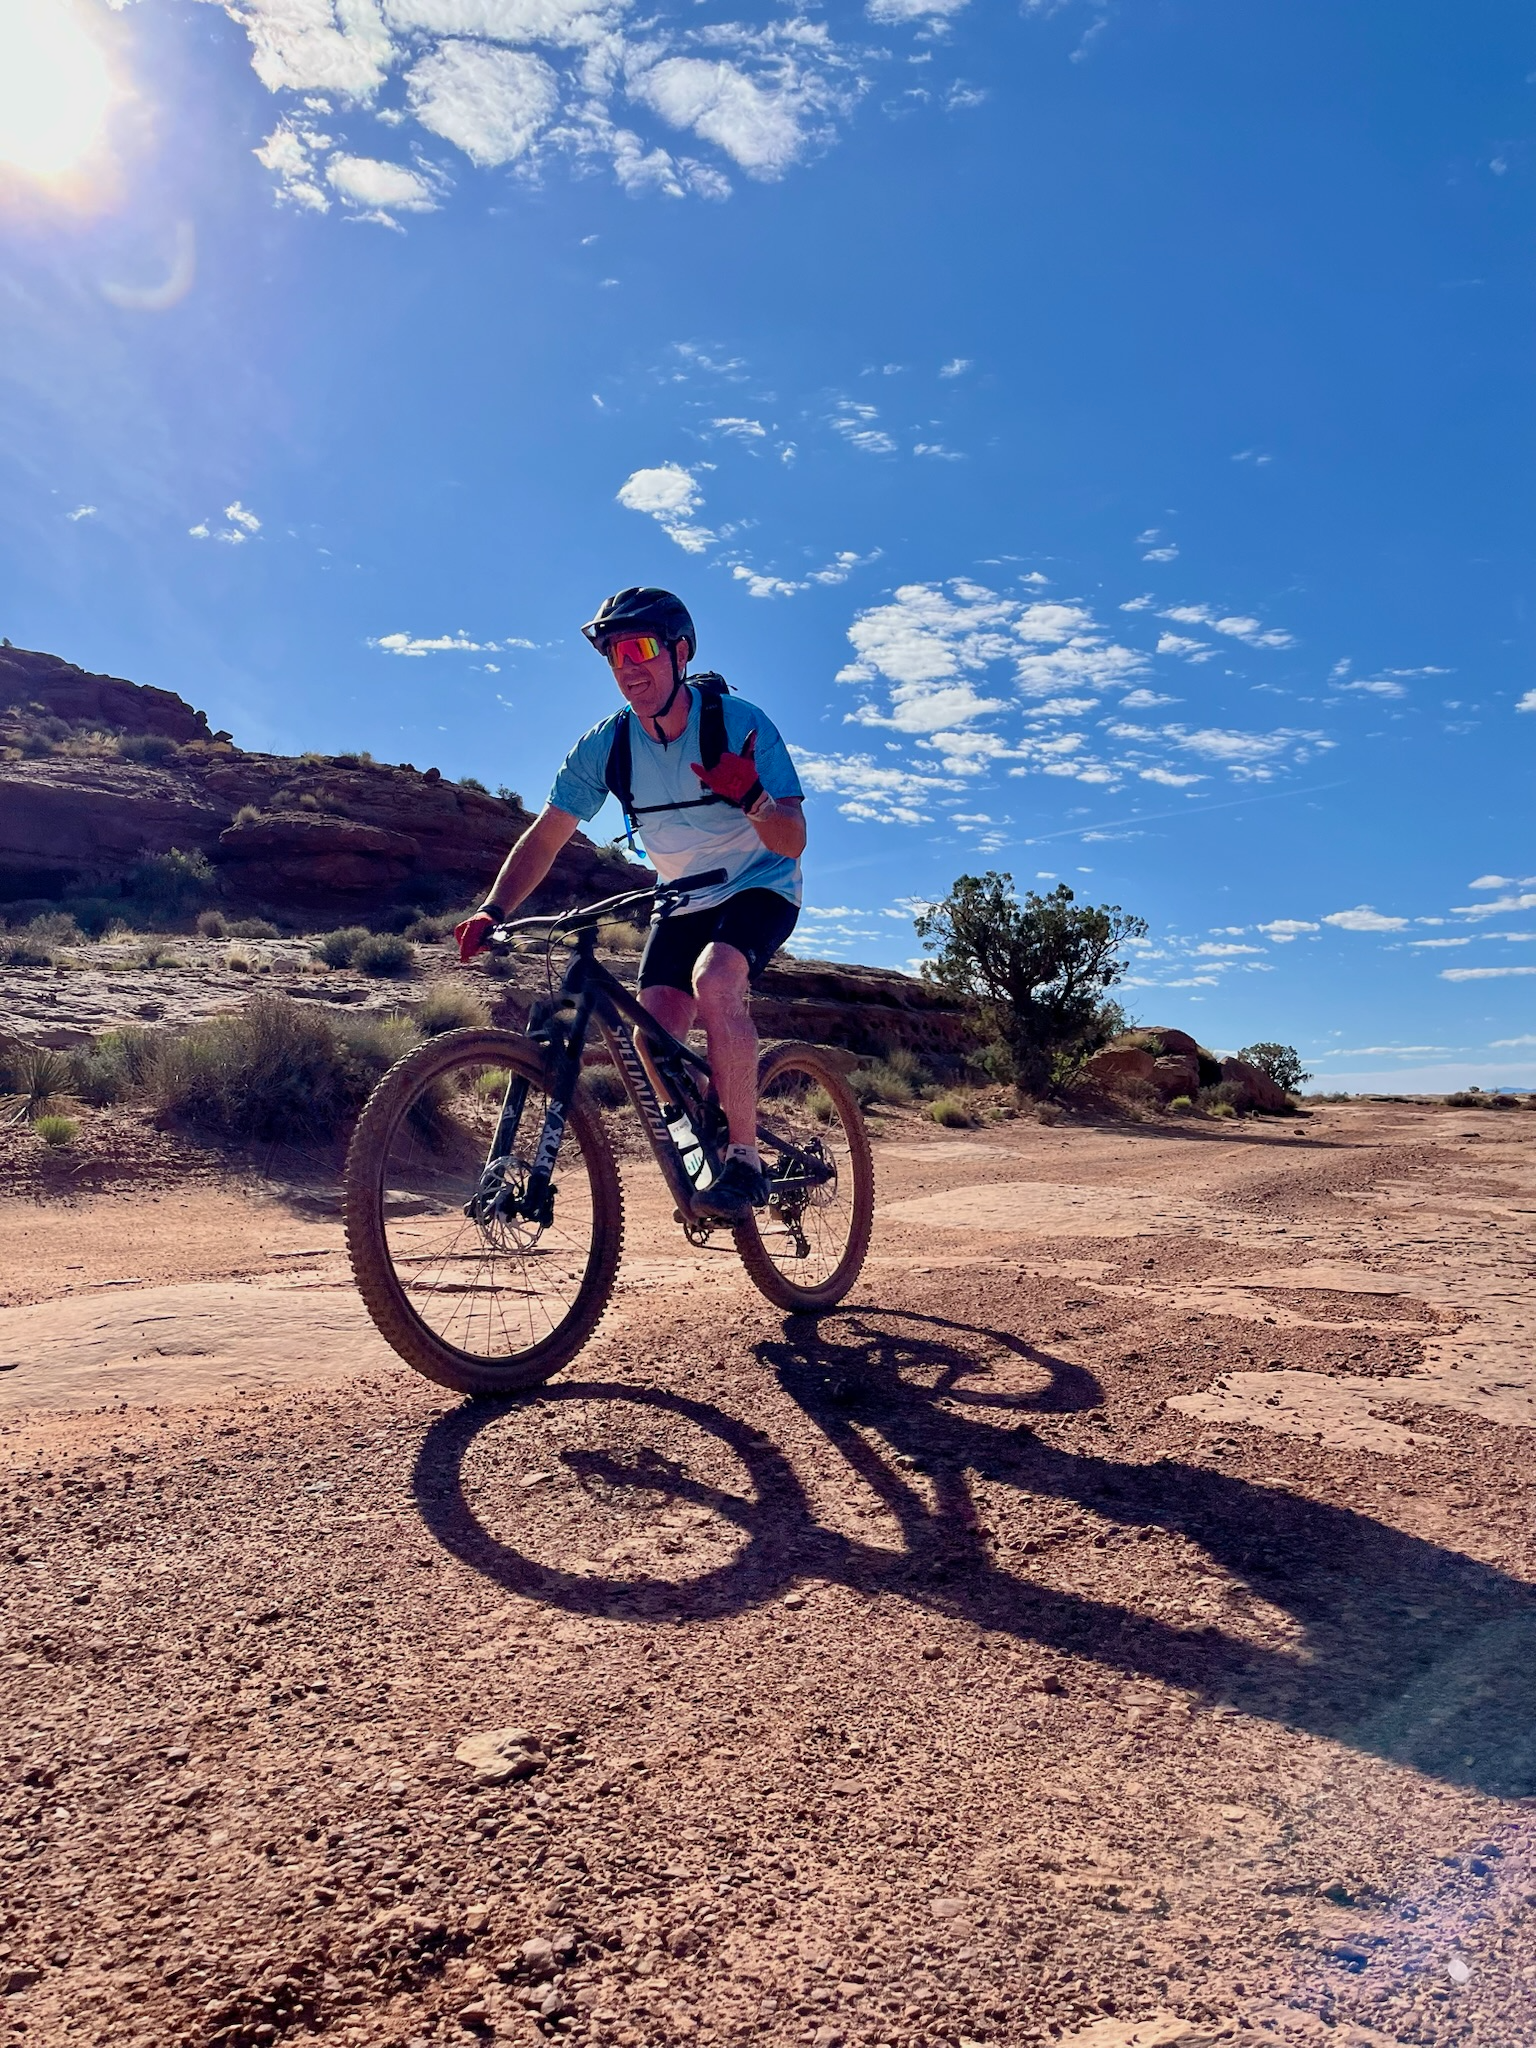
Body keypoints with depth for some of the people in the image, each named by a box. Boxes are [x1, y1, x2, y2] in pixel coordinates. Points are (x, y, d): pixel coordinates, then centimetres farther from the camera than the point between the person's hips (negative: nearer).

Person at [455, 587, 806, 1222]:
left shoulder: (739, 723, -21)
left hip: (758, 889, -4)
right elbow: (544, 838, -7)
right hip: (681, 903, 4)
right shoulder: (606, 744, -11)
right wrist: (491, 912, -21)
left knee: (714, 981, -34)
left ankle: (745, 1161, -23)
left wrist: (751, 798, -45)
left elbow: (792, 841, -24)